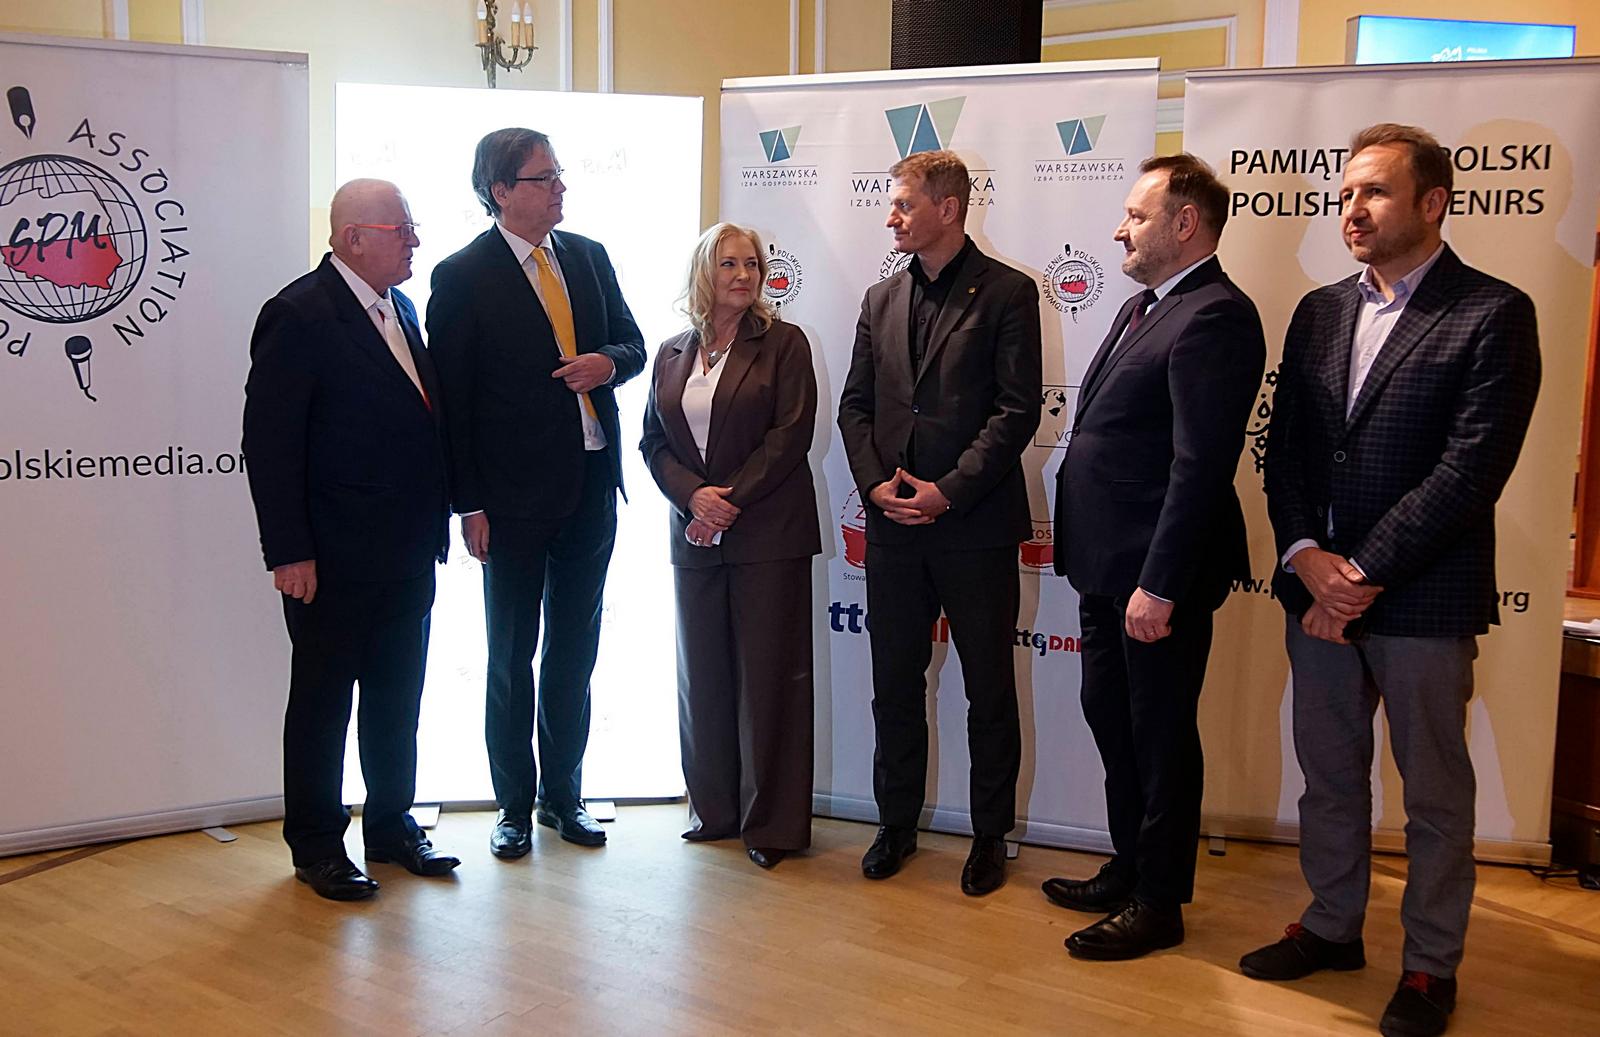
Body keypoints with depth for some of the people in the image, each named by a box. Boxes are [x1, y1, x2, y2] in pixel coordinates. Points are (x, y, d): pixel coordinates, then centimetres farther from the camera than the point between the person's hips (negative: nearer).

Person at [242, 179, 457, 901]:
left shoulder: (401, 307, 11)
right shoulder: (299, 315, -13)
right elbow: (269, 441, -15)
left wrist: (436, 520, 10)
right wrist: (289, 551, -17)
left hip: (407, 551, 7)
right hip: (333, 559, -7)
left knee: (397, 698, 17)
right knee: (322, 701, 7)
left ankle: (392, 825, 32)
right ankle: (315, 845, 21)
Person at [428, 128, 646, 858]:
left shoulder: (589, 256, 8)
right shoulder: (464, 275, -8)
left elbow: (633, 343, 15)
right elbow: (452, 397, -9)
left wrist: (608, 362, -10)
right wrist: (468, 506, -12)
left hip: (592, 486, 5)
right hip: (515, 495, -5)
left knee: (574, 650, 15)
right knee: (511, 657, 8)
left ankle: (563, 794, 29)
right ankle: (513, 805, 22)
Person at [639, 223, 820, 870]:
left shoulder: (782, 344, 0)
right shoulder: (672, 354, 12)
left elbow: (789, 434, -9)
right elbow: (654, 443, 9)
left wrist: (731, 501, -14)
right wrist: (694, 497, -9)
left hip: (768, 534, -4)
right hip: (695, 537, 5)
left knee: (768, 674, -1)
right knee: (702, 674, 10)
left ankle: (771, 821, 9)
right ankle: (714, 808, 24)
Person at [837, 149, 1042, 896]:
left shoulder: (1007, 293, -4)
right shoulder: (881, 298, 12)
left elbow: (1017, 411, -10)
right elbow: (854, 405, 11)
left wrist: (949, 491, -16)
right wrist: (876, 483, -5)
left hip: (975, 526, -5)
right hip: (893, 526, 5)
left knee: (990, 689, 7)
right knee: (894, 685, 13)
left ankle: (991, 835, 21)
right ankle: (897, 822, 28)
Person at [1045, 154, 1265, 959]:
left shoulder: (1214, 318, -17)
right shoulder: (1142, 307, 15)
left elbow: (1200, 467, -23)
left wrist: (1159, 585, -25)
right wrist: (1084, 551, 16)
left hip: (1157, 571, -10)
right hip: (1106, 563, 10)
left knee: (1160, 736, 5)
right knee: (1111, 717, 20)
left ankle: (1159, 903, 21)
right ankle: (1128, 869, 37)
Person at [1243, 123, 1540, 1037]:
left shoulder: (1492, 315, -8)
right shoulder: (1319, 312, 10)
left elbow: (1470, 470, -16)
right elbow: (1287, 450, 8)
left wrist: (1365, 573, -17)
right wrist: (1307, 556, -8)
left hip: (1424, 596, -5)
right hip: (1318, 587, 6)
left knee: (1435, 791, 9)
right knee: (1329, 772, 17)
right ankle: (1334, 925, 35)